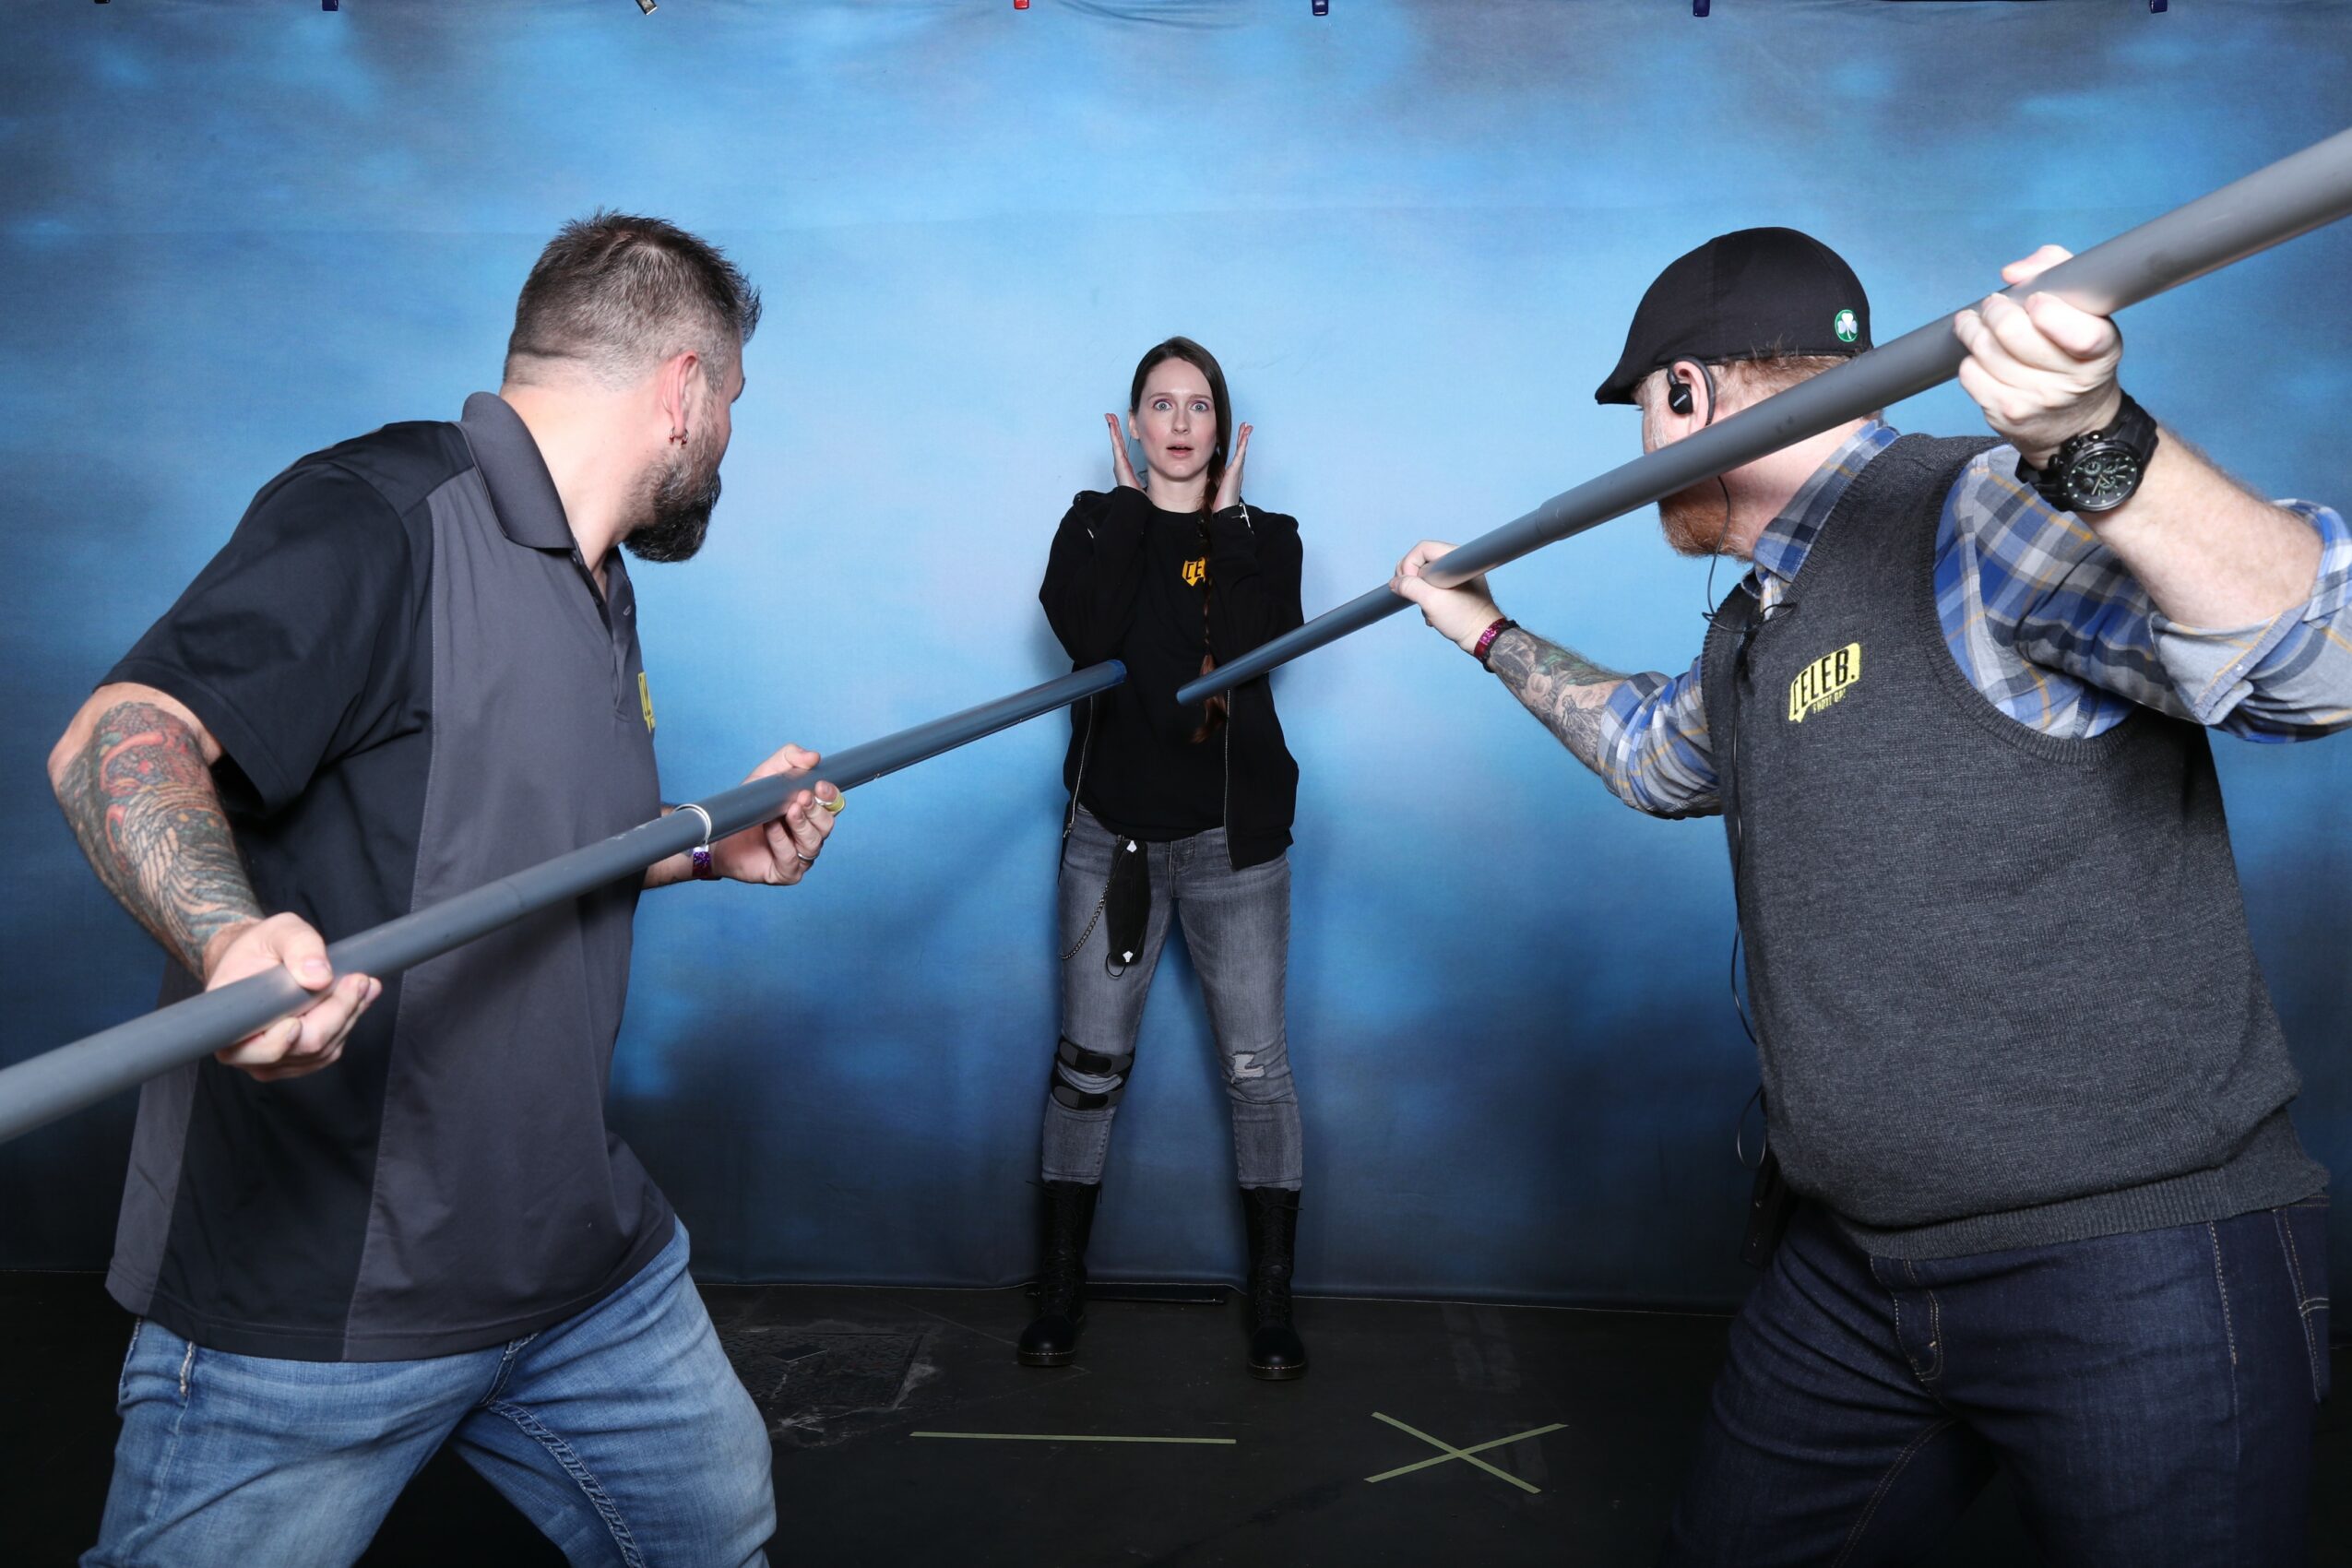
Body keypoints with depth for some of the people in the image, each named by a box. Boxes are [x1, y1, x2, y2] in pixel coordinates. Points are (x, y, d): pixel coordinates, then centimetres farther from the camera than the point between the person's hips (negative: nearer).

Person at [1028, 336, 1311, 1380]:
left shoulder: (1263, 537, 5)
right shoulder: (1095, 526, 6)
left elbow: (1258, 649, -16)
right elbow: (1086, 635, -16)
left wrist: (1223, 515, -9)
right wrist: (1133, 502, -8)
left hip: (1233, 839, 0)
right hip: (1112, 833, 1)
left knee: (1256, 1066, 2)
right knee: (1088, 1063, 5)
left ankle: (1272, 1299, 15)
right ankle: (1060, 1288, 20)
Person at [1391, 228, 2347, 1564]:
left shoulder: (1990, 515, -15)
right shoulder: (1757, 630, 13)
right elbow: (1657, 748, 34)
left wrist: (2097, 450, -43)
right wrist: (1492, 635, 39)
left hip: (2137, 1268, -8)